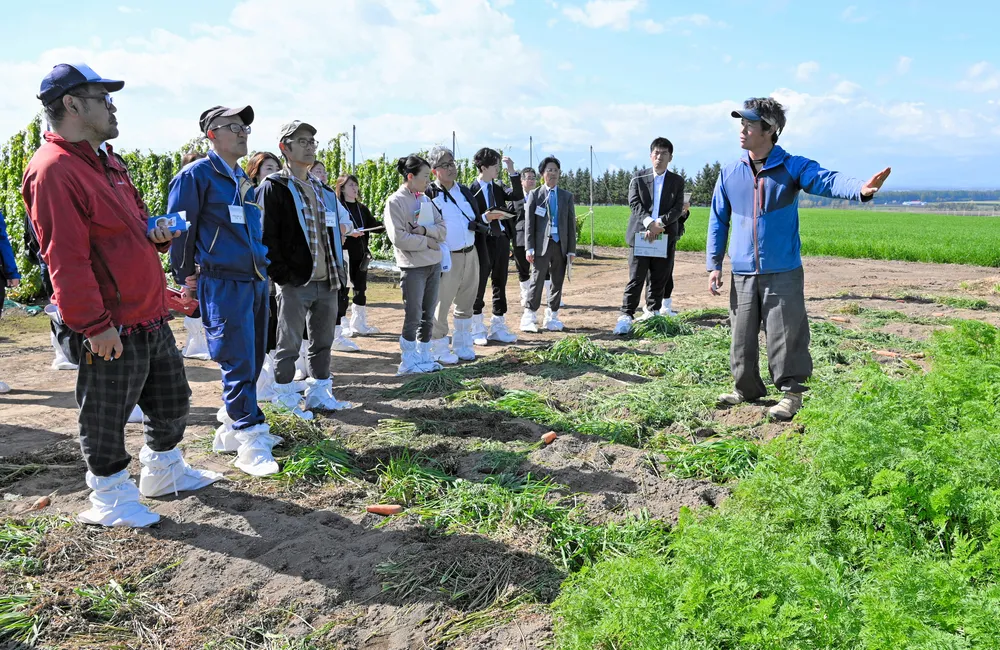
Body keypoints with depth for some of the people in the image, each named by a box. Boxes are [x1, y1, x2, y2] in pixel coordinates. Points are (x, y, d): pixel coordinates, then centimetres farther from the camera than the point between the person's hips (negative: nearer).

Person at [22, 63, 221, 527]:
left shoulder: (105, 161, 15)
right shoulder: (54, 170, -17)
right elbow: (66, 258, -22)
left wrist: (154, 235, 6)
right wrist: (95, 325, -22)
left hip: (150, 315, 10)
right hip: (111, 330, -10)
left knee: (171, 400, 21)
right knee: (106, 418, 7)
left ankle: (164, 472, 41)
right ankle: (110, 500, 24)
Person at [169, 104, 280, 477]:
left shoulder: (243, 180, 18)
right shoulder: (196, 175, -7)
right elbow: (179, 230, -7)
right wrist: (186, 277, -5)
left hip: (256, 280, 8)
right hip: (223, 284, -8)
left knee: (253, 359, 11)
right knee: (238, 362, -8)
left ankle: (231, 430, 25)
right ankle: (249, 441, -1)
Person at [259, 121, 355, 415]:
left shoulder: (322, 189, 16)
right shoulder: (273, 188, -7)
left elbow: (336, 229, 21)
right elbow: (266, 236, -12)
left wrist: (338, 269, 13)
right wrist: (282, 275, -16)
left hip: (327, 281, 7)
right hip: (295, 282, -7)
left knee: (323, 341, 15)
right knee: (289, 344, 2)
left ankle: (319, 393, 27)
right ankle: (285, 398, 13)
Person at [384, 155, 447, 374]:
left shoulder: (425, 199, 10)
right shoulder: (395, 201, -9)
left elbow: (443, 230, 5)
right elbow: (398, 237, -17)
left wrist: (425, 229, -14)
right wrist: (427, 242, -12)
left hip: (434, 264, 7)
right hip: (413, 266, -7)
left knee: (428, 315, 12)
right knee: (413, 316, -1)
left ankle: (424, 357, 23)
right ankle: (408, 362, 11)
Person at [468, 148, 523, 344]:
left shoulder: (499, 188, 10)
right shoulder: (472, 191, -7)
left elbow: (518, 195, -6)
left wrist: (512, 171, -10)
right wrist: (485, 218, -21)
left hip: (503, 239, 6)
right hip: (484, 241, -6)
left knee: (500, 284, 12)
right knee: (479, 287, 4)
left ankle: (497, 328, 22)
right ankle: (477, 330, 17)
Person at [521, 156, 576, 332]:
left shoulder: (567, 196, 12)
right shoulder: (534, 195, 5)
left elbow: (571, 224, 10)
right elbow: (529, 223, 0)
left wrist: (571, 249, 4)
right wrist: (529, 248, -7)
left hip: (561, 245, 3)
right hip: (542, 244, -3)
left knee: (558, 282, 6)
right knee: (537, 281, -5)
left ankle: (552, 317, 16)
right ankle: (529, 316, 4)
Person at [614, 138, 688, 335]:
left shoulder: (677, 182, 9)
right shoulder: (638, 178, 7)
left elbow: (678, 208, -2)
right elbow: (634, 204, -4)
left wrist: (660, 223, -18)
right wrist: (649, 223, -20)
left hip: (665, 237, 2)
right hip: (640, 234, -1)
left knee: (659, 280, 7)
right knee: (636, 278, -5)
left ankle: (653, 315, 17)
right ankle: (626, 316, -4)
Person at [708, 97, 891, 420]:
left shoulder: (792, 167, -3)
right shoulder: (730, 174, 7)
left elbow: (828, 180, -21)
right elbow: (718, 221, 11)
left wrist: (860, 189, -43)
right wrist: (714, 264, 7)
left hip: (783, 273, -3)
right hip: (742, 274, 3)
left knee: (786, 334, -1)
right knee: (742, 335, 10)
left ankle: (791, 393, 14)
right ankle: (747, 388, 28)